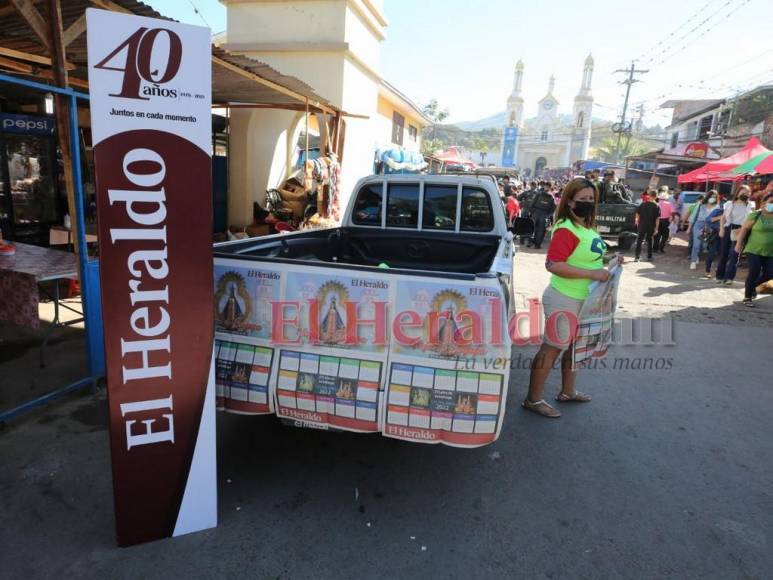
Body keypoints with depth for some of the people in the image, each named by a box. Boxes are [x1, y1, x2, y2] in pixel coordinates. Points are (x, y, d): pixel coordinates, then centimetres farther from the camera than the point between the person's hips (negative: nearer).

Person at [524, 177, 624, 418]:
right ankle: (533, 400, 11)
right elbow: (553, 265, -29)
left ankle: (567, 392, 40)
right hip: (564, 301, -10)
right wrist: (592, 274, -28)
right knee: (552, 349, -1)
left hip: (582, 300, 10)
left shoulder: (587, 228, 9)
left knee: (575, 346, 21)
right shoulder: (566, 230, -20)